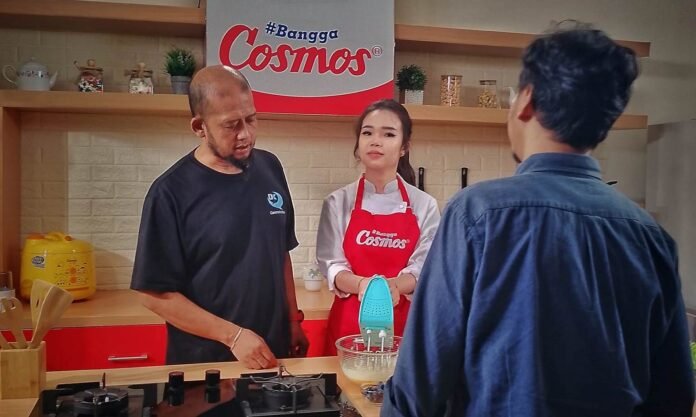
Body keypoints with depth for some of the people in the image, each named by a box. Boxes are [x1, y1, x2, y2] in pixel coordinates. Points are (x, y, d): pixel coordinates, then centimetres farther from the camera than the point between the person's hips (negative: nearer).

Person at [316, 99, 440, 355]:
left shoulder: (424, 205, 0)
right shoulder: (338, 203, 0)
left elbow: (423, 267, -5)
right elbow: (331, 264, -5)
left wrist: (392, 286, -25)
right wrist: (362, 285, -25)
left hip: (403, 325, 0)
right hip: (349, 324, 0)